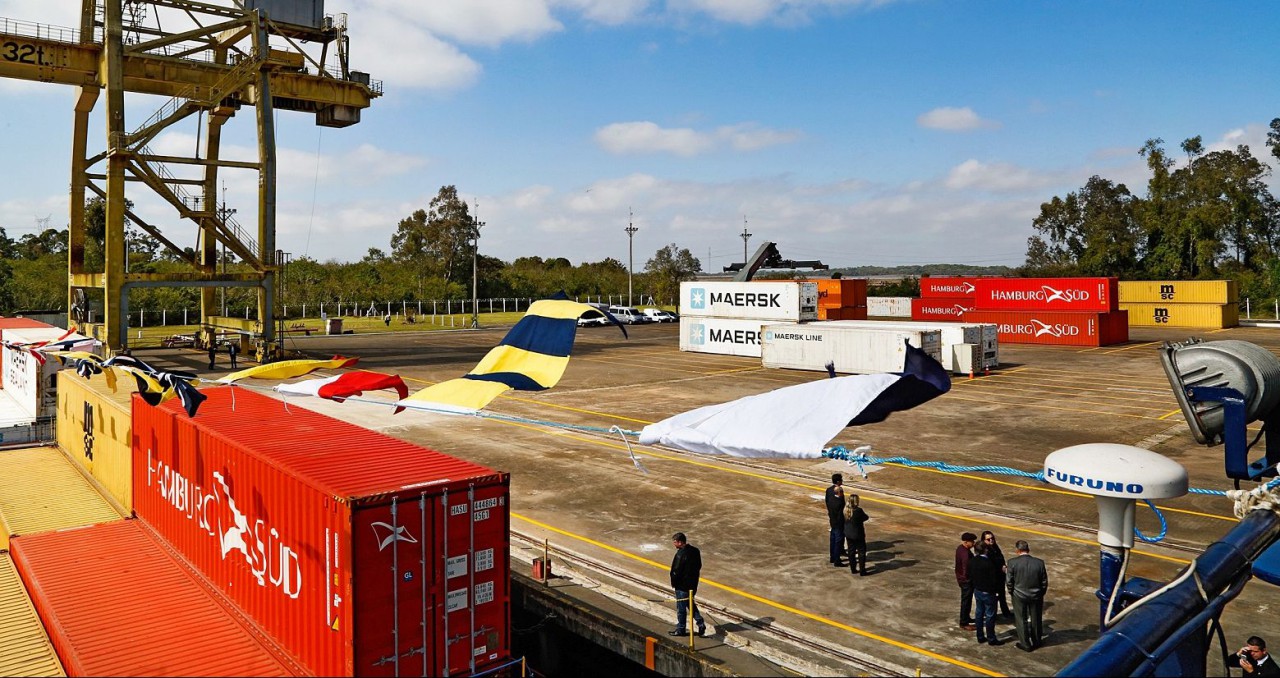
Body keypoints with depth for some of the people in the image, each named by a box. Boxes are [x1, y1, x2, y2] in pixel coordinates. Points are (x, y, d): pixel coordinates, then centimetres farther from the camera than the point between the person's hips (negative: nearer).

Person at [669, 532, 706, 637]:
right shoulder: (695, 550, 0)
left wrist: (673, 582, -5)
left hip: (682, 585, -8)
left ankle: (680, 629, 19)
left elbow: (676, 571, -21)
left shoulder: (681, 554, -26)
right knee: (691, 604, 23)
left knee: (681, 608, 7)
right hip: (693, 583, 8)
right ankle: (701, 624, 18)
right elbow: (699, 566, 9)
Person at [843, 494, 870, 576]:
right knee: (862, 552, 8)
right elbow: (866, 518, -11)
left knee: (851, 551, 17)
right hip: (858, 535, -6)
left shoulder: (846, 510, -6)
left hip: (848, 534, 6)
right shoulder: (858, 510, -24)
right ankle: (862, 571, 11)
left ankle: (853, 569, 26)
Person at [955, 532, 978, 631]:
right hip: (966, 580, -10)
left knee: (966, 600, 23)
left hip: (961, 578, 10)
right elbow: (967, 569, -28)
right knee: (966, 601, 2)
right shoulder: (965, 553, -29)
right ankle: (964, 623, 11)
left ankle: (966, 618, 38)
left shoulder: (960, 548, 3)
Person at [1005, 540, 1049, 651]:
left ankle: (1025, 645, 22)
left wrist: (1012, 593, 7)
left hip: (1019, 596, -2)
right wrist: (1041, 594, 14)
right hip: (1036, 596, 2)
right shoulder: (1039, 562, -12)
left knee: (1021, 620, 13)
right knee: (1036, 619, 20)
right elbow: (1044, 582, -3)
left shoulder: (1012, 562, -18)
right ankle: (1036, 642, 36)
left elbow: (1009, 581, -11)